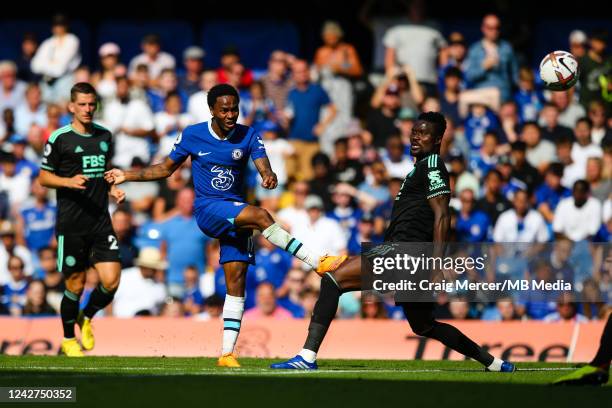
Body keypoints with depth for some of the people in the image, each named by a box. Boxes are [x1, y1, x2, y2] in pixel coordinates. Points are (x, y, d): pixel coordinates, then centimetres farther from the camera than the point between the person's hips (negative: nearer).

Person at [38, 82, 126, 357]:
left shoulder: (104, 136, 11)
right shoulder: (59, 138, -4)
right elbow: (44, 177, 0)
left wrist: (113, 189, 7)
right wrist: (70, 181, -17)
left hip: (100, 221, 4)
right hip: (70, 224, -4)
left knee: (111, 280, -7)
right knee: (75, 285, 0)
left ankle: (87, 318, 22)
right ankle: (68, 339, 21)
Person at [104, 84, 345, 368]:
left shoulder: (248, 136, 2)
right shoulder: (192, 135, 1)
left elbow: (263, 167, -13)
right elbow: (166, 169, 13)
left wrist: (269, 177, -36)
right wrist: (127, 176, 8)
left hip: (236, 213, 3)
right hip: (208, 210, -3)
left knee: (236, 281, -5)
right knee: (261, 216, -30)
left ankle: (227, 353, -4)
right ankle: (318, 263, -29)